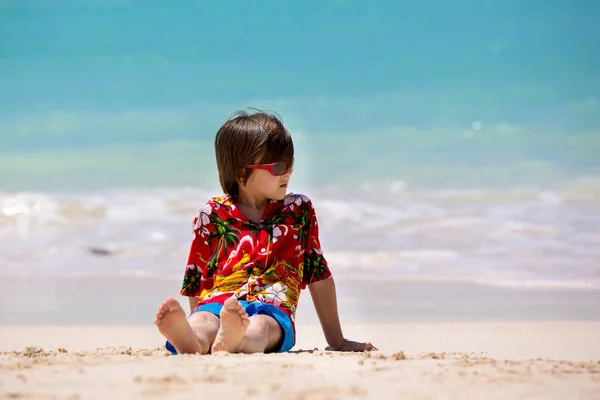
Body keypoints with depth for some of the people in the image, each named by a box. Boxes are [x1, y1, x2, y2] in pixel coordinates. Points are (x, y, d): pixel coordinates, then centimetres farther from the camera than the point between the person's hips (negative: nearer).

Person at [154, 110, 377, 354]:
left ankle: (230, 341, -73)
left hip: (272, 309, -1)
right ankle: (188, 341, -72)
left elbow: (318, 273, 23)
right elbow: (197, 279, 19)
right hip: (216, 303, 1)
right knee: (202, 322, -37)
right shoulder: (212, 215, 16)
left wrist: (337, 341, 24)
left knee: (259, 327, -39)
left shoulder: (299, 210, 20)